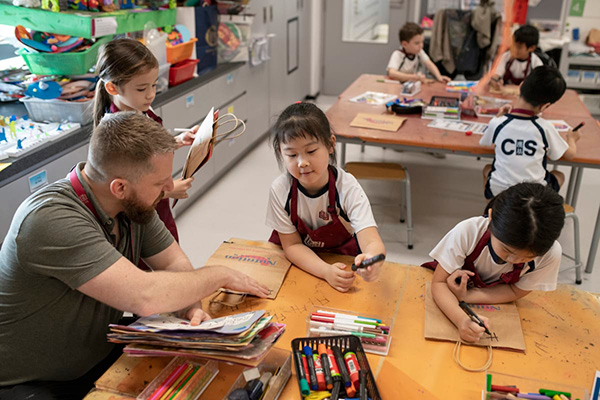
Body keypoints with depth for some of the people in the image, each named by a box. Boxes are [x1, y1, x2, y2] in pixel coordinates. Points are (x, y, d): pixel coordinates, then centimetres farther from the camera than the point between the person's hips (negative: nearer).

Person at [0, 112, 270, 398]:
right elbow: (145, 297, -37)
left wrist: (191, 305, -19)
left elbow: (173, 262, 2)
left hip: (102, 357, 7)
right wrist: (219, 275, -21)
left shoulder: (134, 204, -7)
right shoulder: (50, 220, -32)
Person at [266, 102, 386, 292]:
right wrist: (326, 271, -30)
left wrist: (372, 260, -57)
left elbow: (372, 242, -32)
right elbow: (292, 245, -12)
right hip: (297, 261, 0)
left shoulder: (348, 188, -24)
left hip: (341, 259, 1)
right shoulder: (280, 190, -20)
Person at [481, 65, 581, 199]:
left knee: (487, 168, 32)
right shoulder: (545, 128, -14)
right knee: (559, 175, 29)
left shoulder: (497, 123, -14)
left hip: (498, 191, 0)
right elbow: (569, 154, 2)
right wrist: (572, 138, 24)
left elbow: (484, 143, 9)